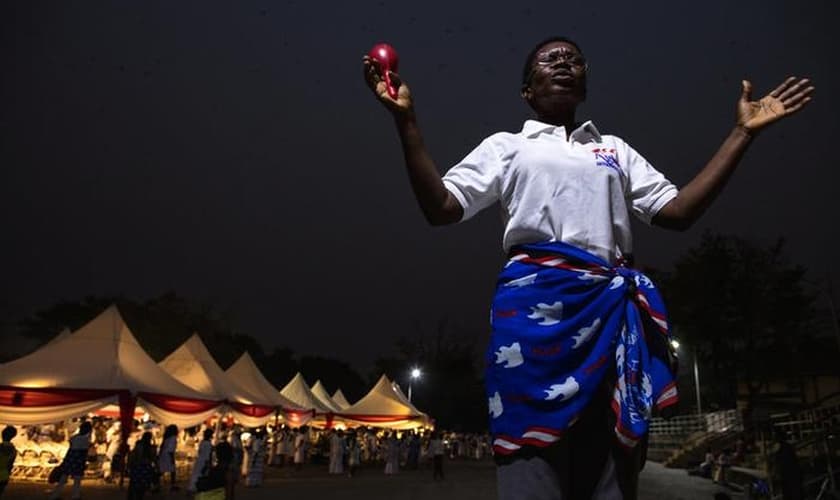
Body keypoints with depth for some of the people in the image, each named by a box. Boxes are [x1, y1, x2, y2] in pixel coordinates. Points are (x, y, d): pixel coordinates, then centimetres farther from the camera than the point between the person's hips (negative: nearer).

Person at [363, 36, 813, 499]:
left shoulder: (615, 149, 25)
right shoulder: (507, 145, 15)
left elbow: (677, 210, 16)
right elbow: (441, 207, 3)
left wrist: (742, 132, 14)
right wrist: (406, 120, -6)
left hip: (613, 308, 4)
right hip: (535, 302, -3)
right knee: (532, 461, -6)